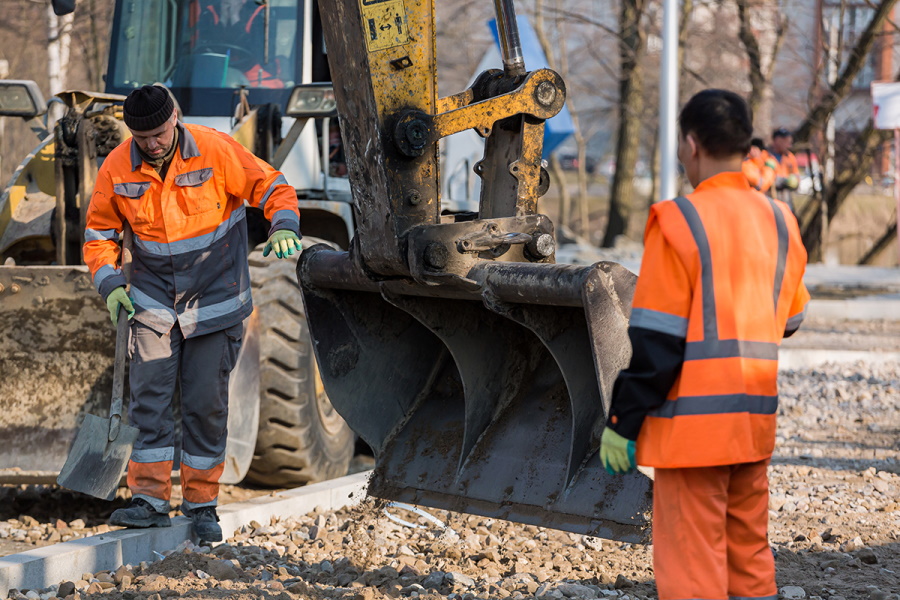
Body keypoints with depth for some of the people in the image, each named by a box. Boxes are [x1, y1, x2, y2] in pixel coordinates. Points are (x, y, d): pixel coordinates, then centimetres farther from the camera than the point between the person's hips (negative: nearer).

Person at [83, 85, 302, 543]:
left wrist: (283, 227, -24)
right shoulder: (117, 169, -6)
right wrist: (109, 284, -8)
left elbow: (271, 187, -5)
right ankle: (150, 499, -4)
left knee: (206, 403, 0)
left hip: (215, 299, -2)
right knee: (149, 397, -8)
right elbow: (99, 231, 6)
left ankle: (201, 503, 11)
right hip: (153, 301, 2)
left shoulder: (216, 151, -13)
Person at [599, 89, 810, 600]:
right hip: (756, 420, 6)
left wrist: (623, 423, -7)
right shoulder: (780, 221, 7)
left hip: (693, 423, -6)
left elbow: (656, 339, -12)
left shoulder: (680, 221, -11)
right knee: (751, 559, 14)